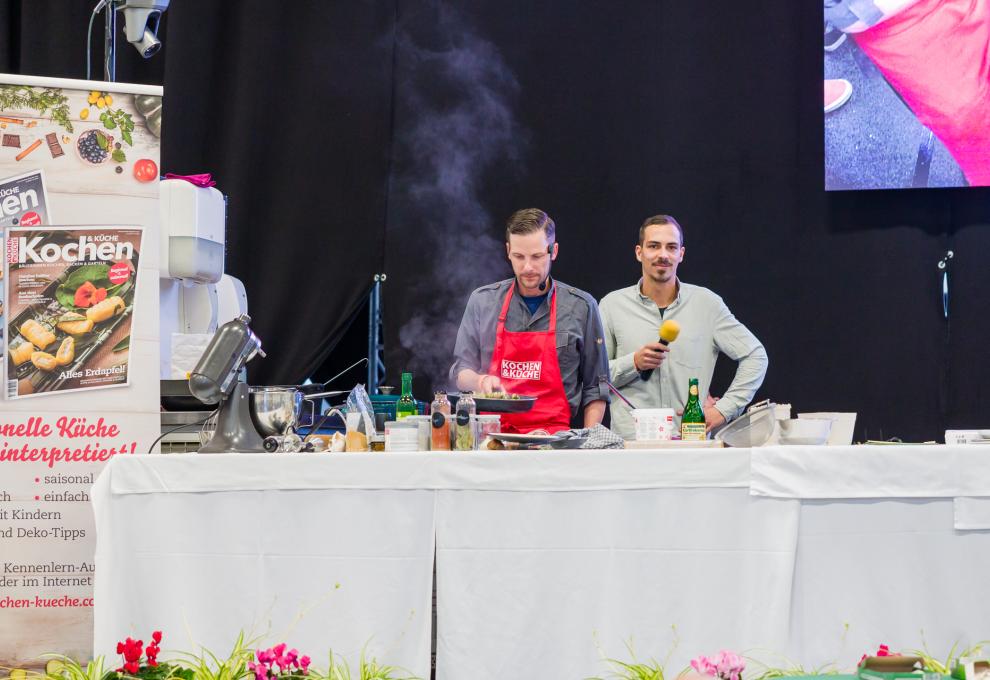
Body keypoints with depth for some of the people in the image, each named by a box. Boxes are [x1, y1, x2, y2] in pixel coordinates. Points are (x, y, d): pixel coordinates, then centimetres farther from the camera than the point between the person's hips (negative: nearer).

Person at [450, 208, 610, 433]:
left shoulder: (581, 306, 6)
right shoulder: (482, 301, 10)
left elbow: (595, 387, 10)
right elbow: (460, 373, 13)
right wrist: (480, 381, -9)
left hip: (554, 440, -1)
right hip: (492, 437, 1)